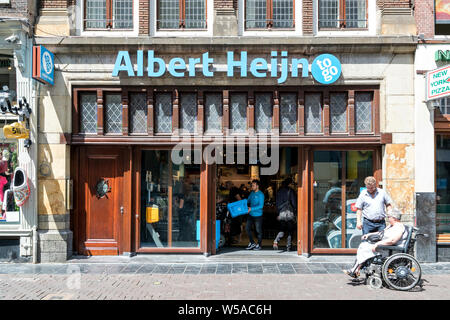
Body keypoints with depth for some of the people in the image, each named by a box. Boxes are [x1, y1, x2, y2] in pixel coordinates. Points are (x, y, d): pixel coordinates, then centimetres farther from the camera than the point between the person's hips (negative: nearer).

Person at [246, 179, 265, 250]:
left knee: (258, 231, 4)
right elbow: (248, 201, 19)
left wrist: (251, 209, -27)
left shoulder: (260, 194, -14)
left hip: (258, 215, -7)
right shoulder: (252, 193, 8)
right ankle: (252, 243, 22)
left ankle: (259, 245, 18)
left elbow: (261, 206, -20)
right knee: (248, 229, 8)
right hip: (250, 215, 7)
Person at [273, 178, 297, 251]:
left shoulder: (279, 192, 10)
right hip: (290, 213, -4)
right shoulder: (290, 191, -4)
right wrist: (294, 212, 4)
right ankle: (288, 247, 5)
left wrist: (278, 213, 18)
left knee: (282, 230, 10)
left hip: (281, 213, 4)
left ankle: (276, 241, -14)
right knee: (290, 231, 6)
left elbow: (277, 203, 13)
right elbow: (294, 202, -5)